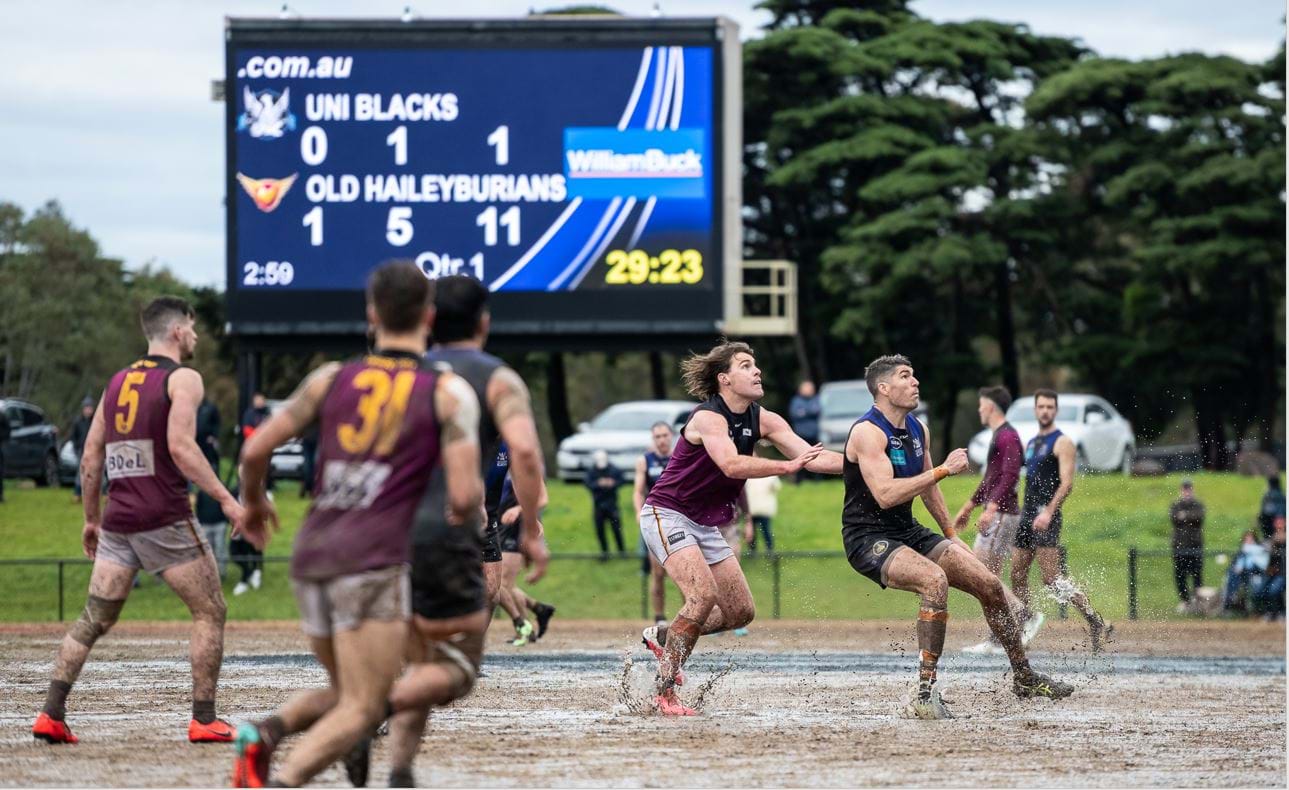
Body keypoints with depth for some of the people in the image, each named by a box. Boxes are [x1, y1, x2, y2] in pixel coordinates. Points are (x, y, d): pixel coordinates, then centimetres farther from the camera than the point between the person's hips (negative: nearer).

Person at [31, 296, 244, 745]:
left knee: (94, 619, 9)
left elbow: (91, 455, 16)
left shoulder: (117, 382, 16)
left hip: (118, 519, 6)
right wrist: (225, 498, -16)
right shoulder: (182, 379, -4)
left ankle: (52, 715, 0)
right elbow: (180, 446, -17)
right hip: (165, 518, -6)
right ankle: (204, 720, 1)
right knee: (209, 612, 5)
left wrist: (91, 518, 23)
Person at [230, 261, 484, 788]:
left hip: (311, 558, 5)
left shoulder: (332, 379, 9)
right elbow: (465, 496, -9)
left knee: (347, 696, 21)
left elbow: (255, 451, 5)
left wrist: (253, 502, 25)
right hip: (374, 565, -5)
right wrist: (465, 513, 15)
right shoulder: (450, 393, 0)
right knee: (361, 712, -4)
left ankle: (265, 735, -7)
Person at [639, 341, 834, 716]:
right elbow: (732, 464, -39)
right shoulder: (708, 418, -22)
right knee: (704, 595, -26)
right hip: (667, 515, -8)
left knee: (741, 611, 6)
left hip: (705, 525, 8)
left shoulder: (762, 420, 1)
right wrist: (788, 465, -45)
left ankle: (663, 637, 24)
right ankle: (664, 691, -19)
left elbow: (811, 456, -4)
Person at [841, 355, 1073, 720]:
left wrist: (951, 535, 26)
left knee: (989, 584, 2)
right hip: (868, 539, -9)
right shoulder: (868, 432, -18)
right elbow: (885, 495, -29)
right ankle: (924, 695, -33)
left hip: (908, 533, 9)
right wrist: (944, 469, -26)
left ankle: (1024, 677, 21)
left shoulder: (918, 430, 10)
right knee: (935, 580, -34)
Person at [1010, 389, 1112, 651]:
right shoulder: (1031, 443, 20)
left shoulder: (1062, 443, -6)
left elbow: (1067, 483, -15)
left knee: (1052, 578, -16)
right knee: (1017, 574, 7)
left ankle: (1097, 623, -16)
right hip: (1028, 516, 9)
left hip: (1046, 516, -9)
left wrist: (1048, 512, -26)